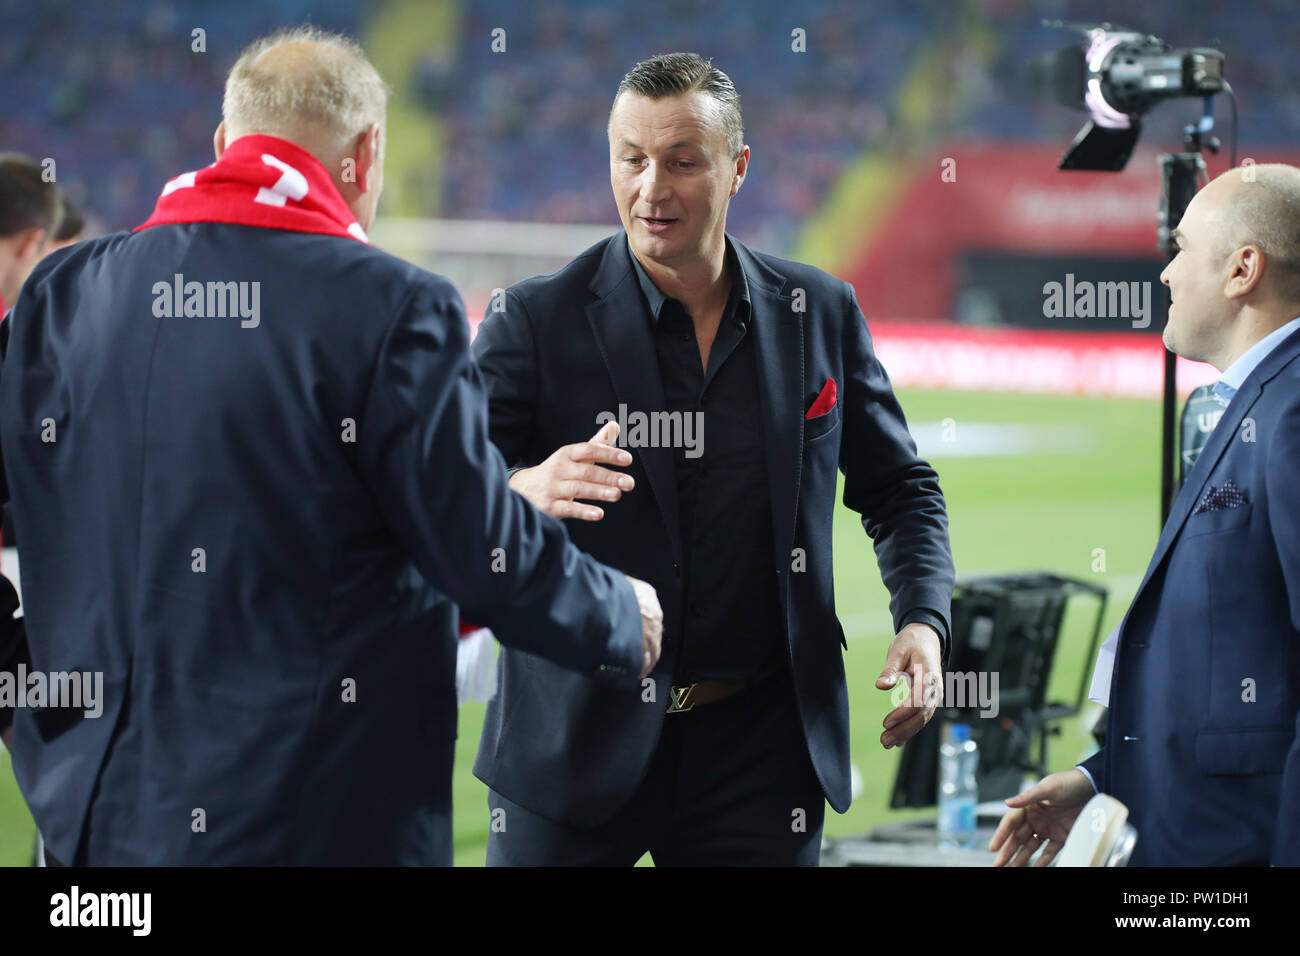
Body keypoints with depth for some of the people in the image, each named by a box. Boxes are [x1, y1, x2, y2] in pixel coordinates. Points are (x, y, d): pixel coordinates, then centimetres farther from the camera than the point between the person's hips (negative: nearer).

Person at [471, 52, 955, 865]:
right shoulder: (537, 320, -3)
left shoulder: (820, 314, 6)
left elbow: (898, 487, 17)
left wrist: (923, 619, 0)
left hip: (757, 745, 2)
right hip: (577, 741, -2)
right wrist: (524, 491, -31)